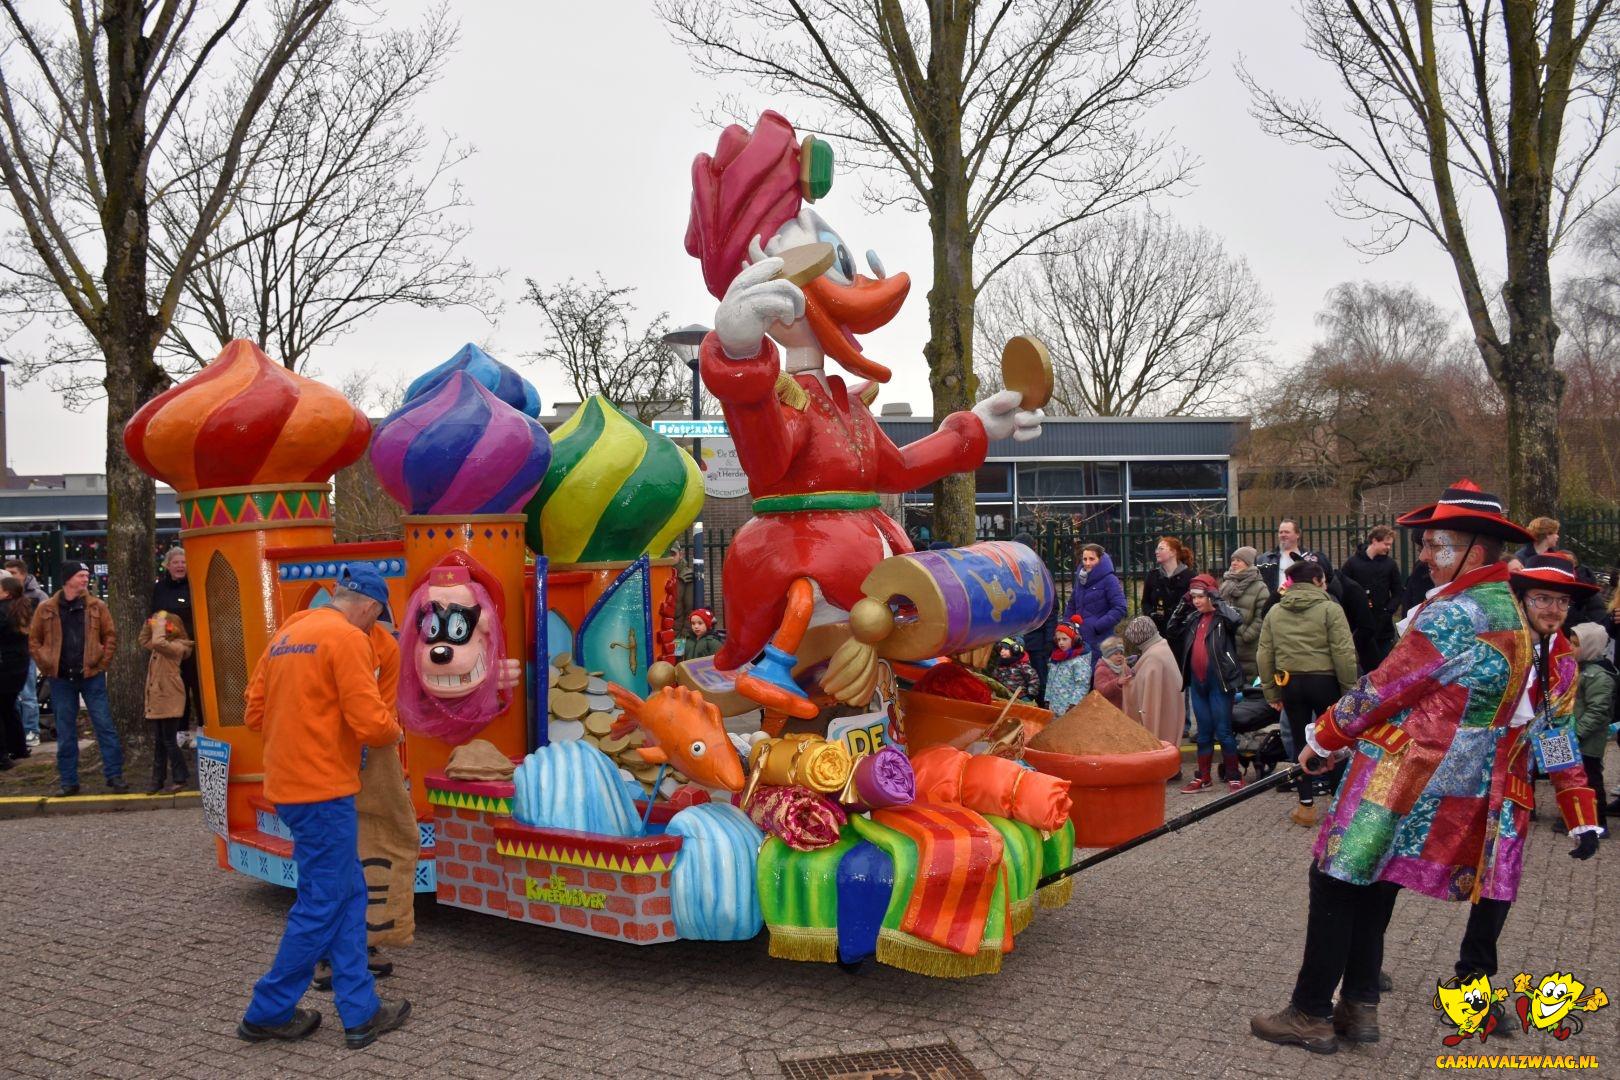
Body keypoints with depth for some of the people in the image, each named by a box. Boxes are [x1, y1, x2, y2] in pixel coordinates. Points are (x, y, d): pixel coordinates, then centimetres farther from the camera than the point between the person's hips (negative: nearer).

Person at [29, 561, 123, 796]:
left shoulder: (96, 606, 1)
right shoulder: (46, 609, 2)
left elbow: (110, 636, 5)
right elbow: (34, 640, 9)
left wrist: (102, 663, -3)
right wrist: (47, 666, 0)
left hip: (91, 676, -1)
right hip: (61, 679, 1)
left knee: (104, 725, -1)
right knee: (65, 732, 7)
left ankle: (114, 776, 4)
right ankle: (68, 781, 15)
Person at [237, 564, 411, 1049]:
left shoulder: (286, 634, 14)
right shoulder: (347, 637, -12)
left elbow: (255, 713, 17)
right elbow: (370, 721, -18)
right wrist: (394, 733, 3)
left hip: (289, 784, 9)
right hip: (324, 790, -9)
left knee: (349, 896, 14)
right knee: (322, 905, 2)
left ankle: (360, 1012, 17)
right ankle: (268, 1013, 13)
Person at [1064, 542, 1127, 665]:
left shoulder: (1109, 580, -8)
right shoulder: (1080, 578, 11)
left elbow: (1119, 609, -13)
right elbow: (1072, 606, 21)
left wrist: (1097, 626, -17)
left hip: (1100, 640, -6)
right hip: (1079, 639, 6)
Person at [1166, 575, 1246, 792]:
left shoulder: (1223, 616, -7)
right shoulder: (1194, 618, 12)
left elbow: (1236, 619, -29)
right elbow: (1171, 632, 17)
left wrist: (1217, 600, -17)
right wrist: (1183, 605, 9)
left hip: (1219, 682, -7)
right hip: (1197, 682, 7)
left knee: (1223, 731, -2)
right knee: (1203, 731, 12)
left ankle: (1234, 776, 8)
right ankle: (1202, 778, 19)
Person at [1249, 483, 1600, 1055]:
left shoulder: (1457, 615, -19)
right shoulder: (1515, 614, 13)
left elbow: (1385, 689, -13)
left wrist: (1322, 739, -1)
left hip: (1400, 781, -9)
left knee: (1335, 881, 0)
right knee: (1371, 887, 17)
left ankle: (1310, 1014, 7)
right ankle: (1358, 1006, 22)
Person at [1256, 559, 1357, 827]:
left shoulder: (1274, 612, 6)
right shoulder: (1330, 609, -8)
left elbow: (1265, 655, 6)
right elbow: (1343, 653, -13)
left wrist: (1271, 692, 12)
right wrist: (1349, 689, -5)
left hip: (1290, 683, 3)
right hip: (1324, 681, -3)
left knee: (1300, 742, 10)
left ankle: (1306, 806, 13)